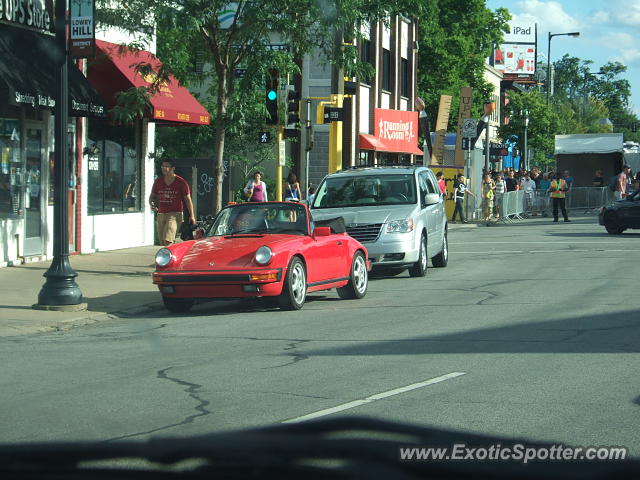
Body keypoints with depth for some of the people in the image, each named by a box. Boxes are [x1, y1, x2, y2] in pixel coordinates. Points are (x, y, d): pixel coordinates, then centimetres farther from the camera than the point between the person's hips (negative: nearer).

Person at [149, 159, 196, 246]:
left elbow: (188, 199, 1)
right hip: (160, 215, 5)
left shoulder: (181, 182, -1)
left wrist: (192, 216, -5)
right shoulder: (158, 181, 11)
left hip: (175, 214, -5)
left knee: (168, 240, -21)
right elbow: (152, 196, 19)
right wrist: (152, 204, -5)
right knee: (163, 243, 7)